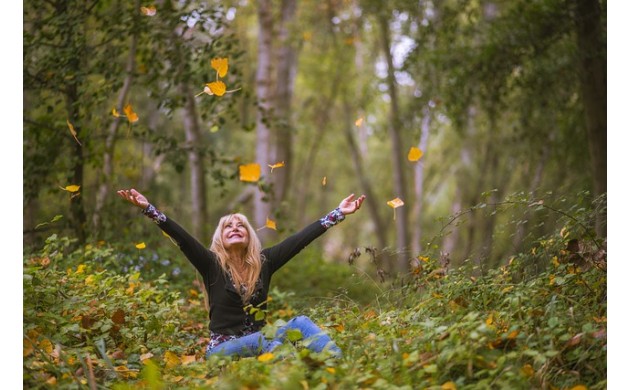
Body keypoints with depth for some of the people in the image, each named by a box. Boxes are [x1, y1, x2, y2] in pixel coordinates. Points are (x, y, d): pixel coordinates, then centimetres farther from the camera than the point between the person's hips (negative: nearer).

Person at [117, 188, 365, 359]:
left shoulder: (263, 262, 7)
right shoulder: (211, 264, -1)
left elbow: (300, 239, 4)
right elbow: (182, 238, -13)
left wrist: (337, 214, 1)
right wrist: (148, 209, -26)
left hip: (259, 343, 3)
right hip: (223, 349, -3)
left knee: (300, 323, -23)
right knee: (263, 339, -34)